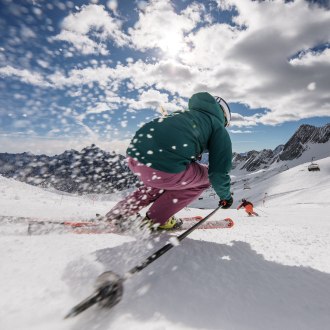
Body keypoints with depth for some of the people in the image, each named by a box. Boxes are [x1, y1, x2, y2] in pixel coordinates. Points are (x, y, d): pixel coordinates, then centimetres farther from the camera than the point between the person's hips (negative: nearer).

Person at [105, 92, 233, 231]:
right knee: (204, 177, 21)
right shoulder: (218, 126, 16)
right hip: (164, 167, -7)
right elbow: (219, 172, 11)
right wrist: (225, 196, 31)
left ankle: (119, 213, 31)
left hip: (134, 155, 8)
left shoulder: (184, 114, 33)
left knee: (162, 180, 36)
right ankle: (156, 219, 18)